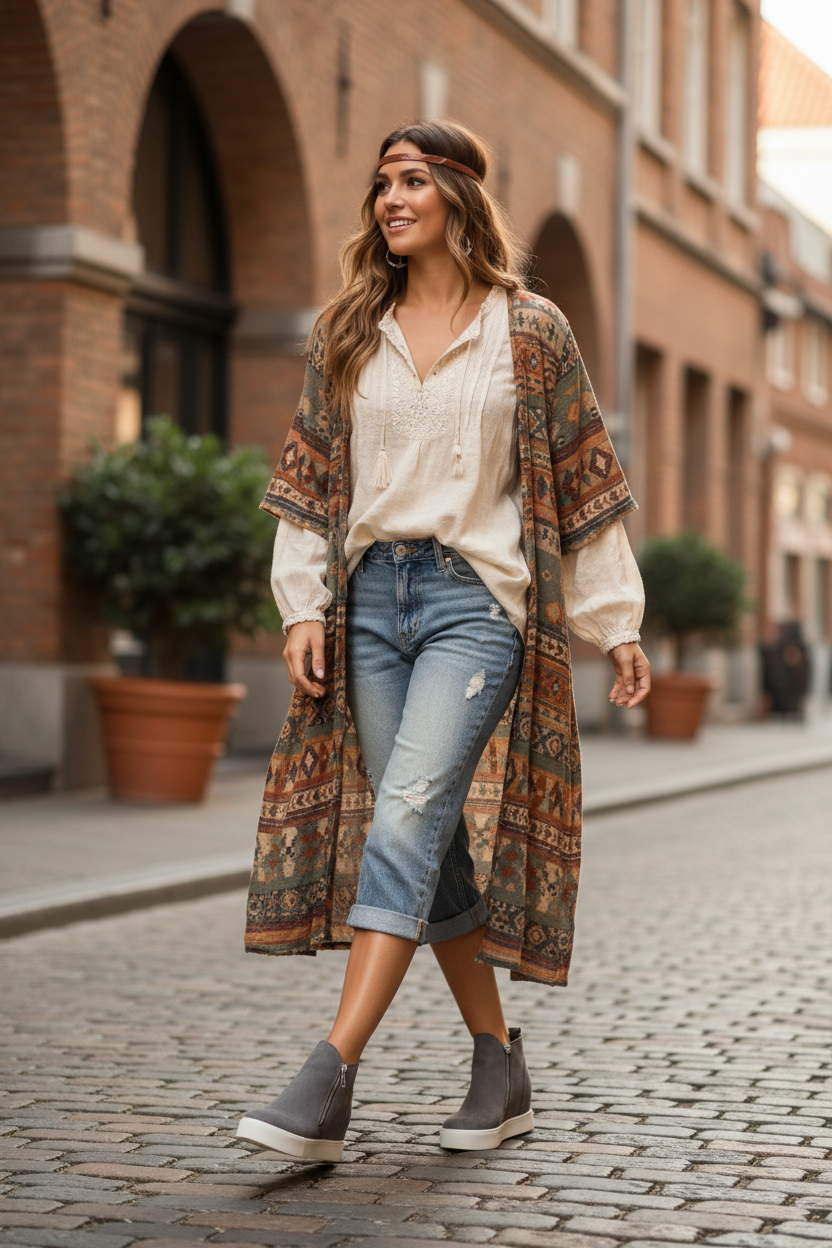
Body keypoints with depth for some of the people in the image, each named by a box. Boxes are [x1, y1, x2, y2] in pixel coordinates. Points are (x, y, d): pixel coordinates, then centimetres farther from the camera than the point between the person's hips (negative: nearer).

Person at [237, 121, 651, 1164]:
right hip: (371, 599, 5)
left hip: (478, 599, -4)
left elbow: (582, 484, 5)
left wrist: (615, 622, 4)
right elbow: (309, 481, 13)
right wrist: (304, 605, 3)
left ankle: (327, 1084, -23)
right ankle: (502, 1072, 17)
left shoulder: (530, 333, 3)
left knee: (405, 818, -18)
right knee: (433, 843, 5)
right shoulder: (348, 334, 12)